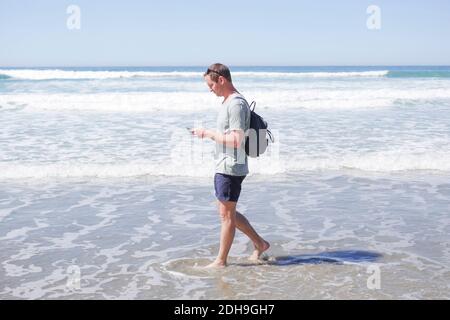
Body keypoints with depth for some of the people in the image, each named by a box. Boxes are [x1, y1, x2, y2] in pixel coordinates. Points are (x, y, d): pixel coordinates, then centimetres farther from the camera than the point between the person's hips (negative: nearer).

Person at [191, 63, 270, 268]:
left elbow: (236, 141, -25)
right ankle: (260, 243, 27)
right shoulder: (228, 102, 14)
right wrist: (207, 133, 12)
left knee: (226, 214, 1)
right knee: (227, 213, 18)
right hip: (223, 166, 10)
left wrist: (209, 134, -17)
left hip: (231, 168, -10)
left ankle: (221, 261, 12)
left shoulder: (236, 104, -19)